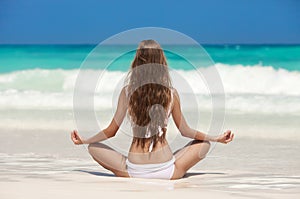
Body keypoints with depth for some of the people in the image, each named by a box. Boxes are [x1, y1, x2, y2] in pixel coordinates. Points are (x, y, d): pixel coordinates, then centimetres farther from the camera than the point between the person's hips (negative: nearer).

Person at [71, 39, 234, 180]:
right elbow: (184, 131, 7)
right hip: (166, 172, 1)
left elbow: (111, 131, 1)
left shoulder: (127, 92, -5)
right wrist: (217, 138, 21)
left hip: (134, 172, 0)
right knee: (204, 144, 23)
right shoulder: (171, 94, -3)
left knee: (94, 147, 22)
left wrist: (83, 140, 19)